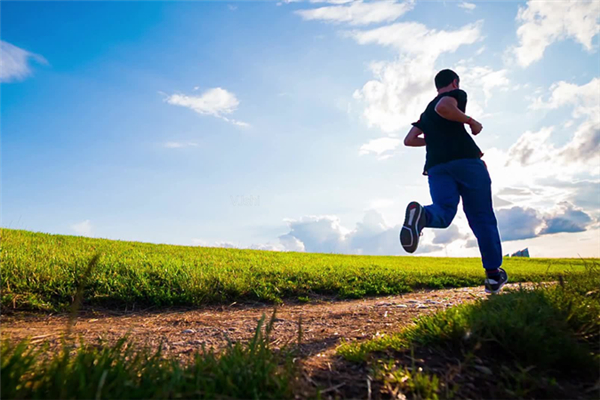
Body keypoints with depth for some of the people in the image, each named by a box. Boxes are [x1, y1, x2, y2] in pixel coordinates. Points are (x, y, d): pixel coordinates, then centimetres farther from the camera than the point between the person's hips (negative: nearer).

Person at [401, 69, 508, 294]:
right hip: (465, 160, -4)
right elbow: (442, 107, -13)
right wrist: (471, 121, -3)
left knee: (443, 211, -11)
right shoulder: (457, 94, 10)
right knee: (482, 218, 4)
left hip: (436, 166, 5)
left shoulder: (426, 112, 29)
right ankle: (493, 275, 5)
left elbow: (409, 140, 20)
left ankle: (420, 214, -48)